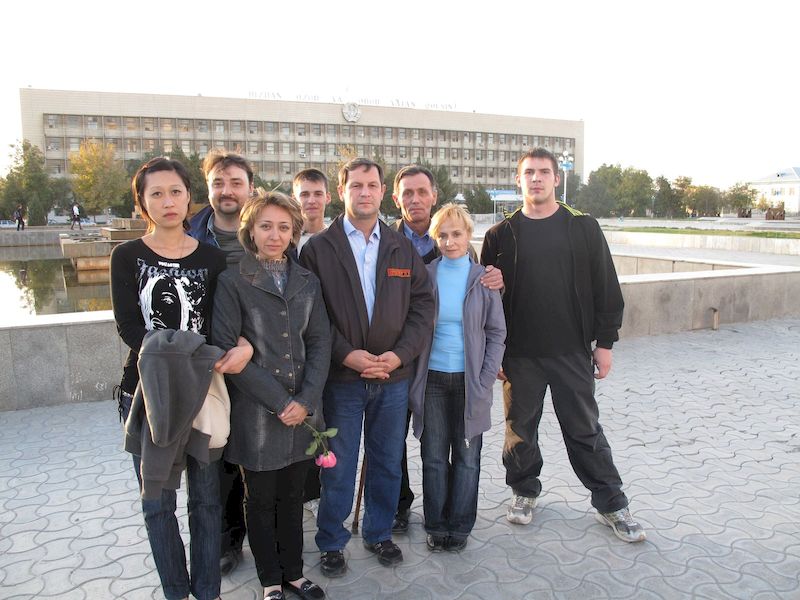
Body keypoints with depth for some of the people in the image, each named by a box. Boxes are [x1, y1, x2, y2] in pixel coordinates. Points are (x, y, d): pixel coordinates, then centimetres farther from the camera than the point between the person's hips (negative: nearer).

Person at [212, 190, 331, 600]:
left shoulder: (307, 281, 7)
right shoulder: (232, 281, -6)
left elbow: (319, 343, 4)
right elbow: (227, 348, -12)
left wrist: (305, 400, -9)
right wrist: (278, 401, -14)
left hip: (302, 411, 4)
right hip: (256, 413, -3)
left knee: (292, 496, 16)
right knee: (261, 500, 12)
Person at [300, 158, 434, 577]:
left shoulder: (403, 248, 8)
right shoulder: (318, 248, -2)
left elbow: (423, 303, 3)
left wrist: (400, 354, -10)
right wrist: (345, 354, -16)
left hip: (394, 375, 3)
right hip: (341, 377, -3)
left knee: (387, 463, 15)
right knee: (338, 467, 9)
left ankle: (379, 533, 36)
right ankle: (331, 542, 29)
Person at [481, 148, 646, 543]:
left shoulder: (583, 228, 2)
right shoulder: (502, 235, 2)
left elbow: (606, 288, 4)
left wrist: (605, 341, 1)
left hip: (572, 351, 0)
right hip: (519, 354, 1)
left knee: (585, 429, 10)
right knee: (520, 429, 12)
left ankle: (611, 503, 26)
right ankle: (525, 491, 34)